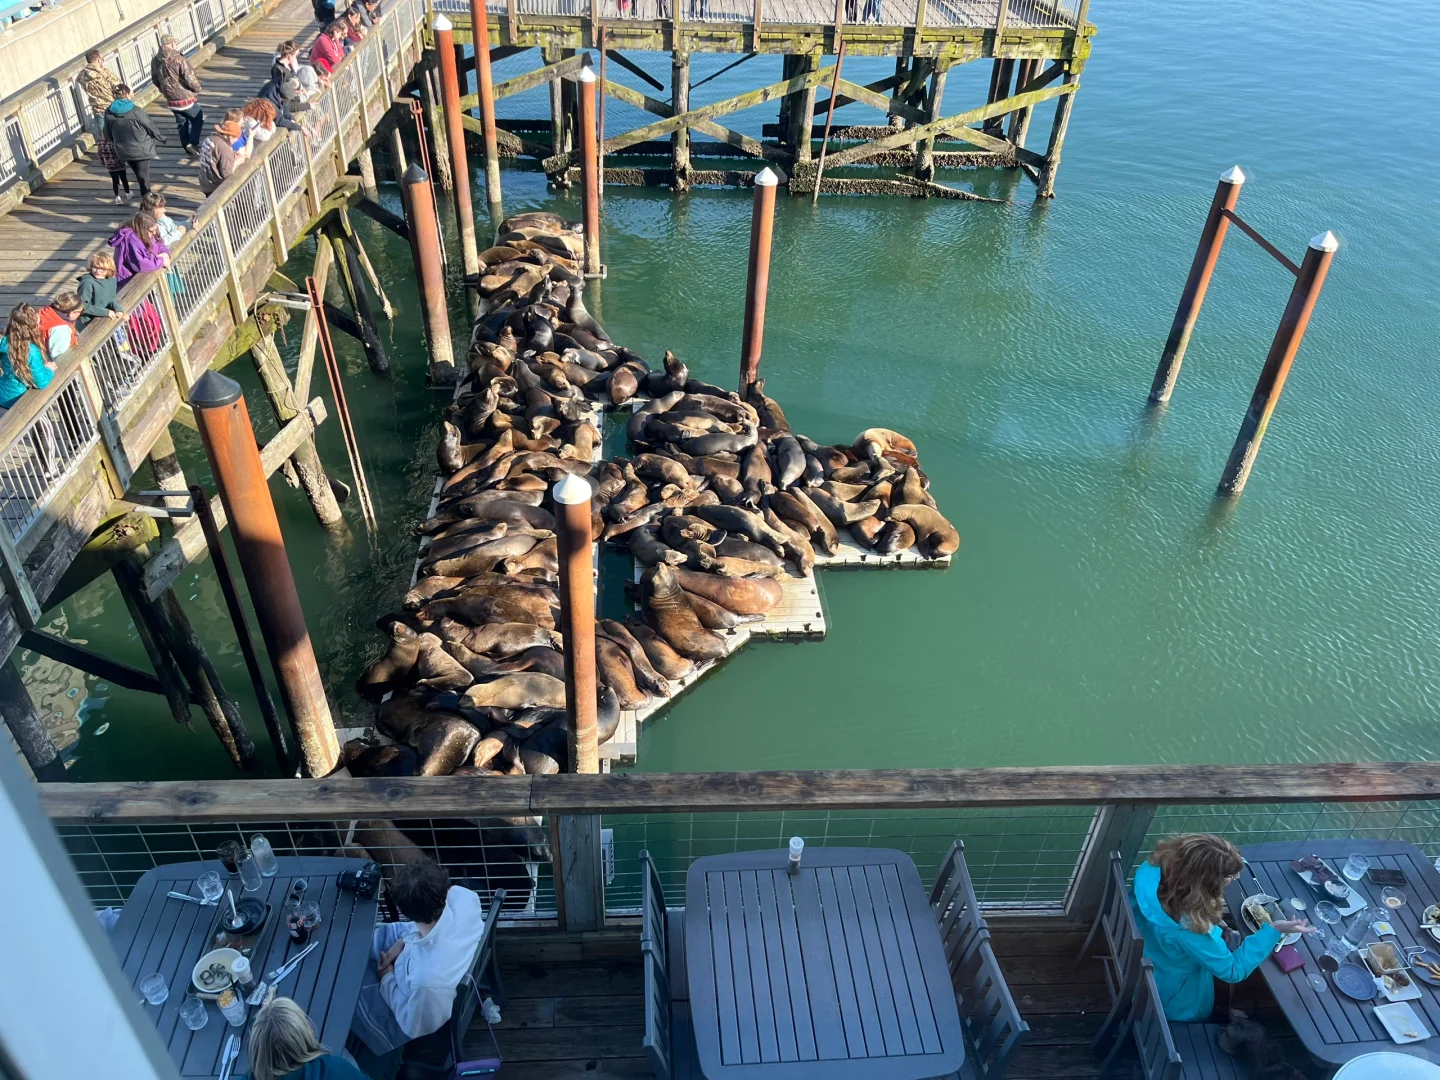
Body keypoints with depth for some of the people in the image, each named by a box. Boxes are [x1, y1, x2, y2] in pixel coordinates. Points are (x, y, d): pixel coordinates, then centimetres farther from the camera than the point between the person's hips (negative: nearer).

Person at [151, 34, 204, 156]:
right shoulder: (179, 60, -24)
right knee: (198, 119, 13)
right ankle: (193, 143, -3)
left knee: (182, 123, 20)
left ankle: (188, 148, 27)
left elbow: (155, 80, 10)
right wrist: (197, 88, -1)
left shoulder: (155, 61, -1)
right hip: (185, 99, -6)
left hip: (171, 101, 6)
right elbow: (191, 81, -23)